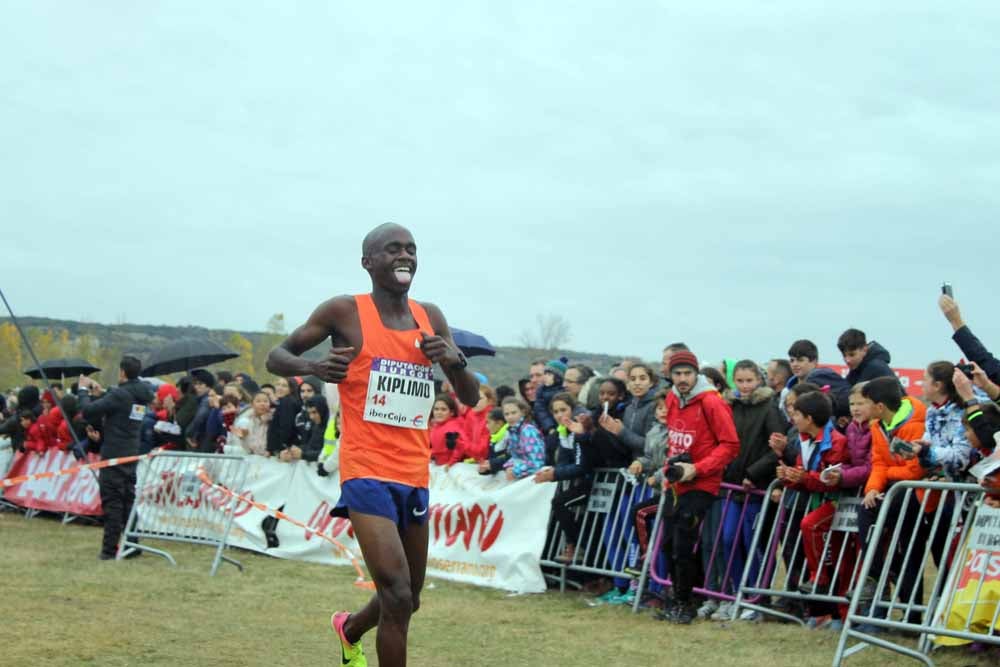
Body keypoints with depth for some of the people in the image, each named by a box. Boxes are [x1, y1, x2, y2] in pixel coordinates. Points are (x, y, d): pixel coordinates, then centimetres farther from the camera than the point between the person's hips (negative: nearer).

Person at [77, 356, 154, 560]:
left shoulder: (119, 395, -18)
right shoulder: (142, 395, 7)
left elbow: (88, 411, -17)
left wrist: (83, 390, -1)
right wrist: (100, 394, 21)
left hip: (113, 456, -7)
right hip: (131, 455, 7)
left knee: (112, 501, -4)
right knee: (128, 500, 13)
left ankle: (110, 549, -3)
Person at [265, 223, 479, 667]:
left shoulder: (431, 318, 11)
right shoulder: (345, 312, -4)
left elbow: (470, 398, 13)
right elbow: (277, 358, 4)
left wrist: (455, 361, -8)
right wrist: (313, 368, -17)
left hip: (415, 475, 6)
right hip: (367, 472, -6)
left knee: (408, 600, 18)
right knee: (397, 598, -18)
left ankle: (350, 630, 49)